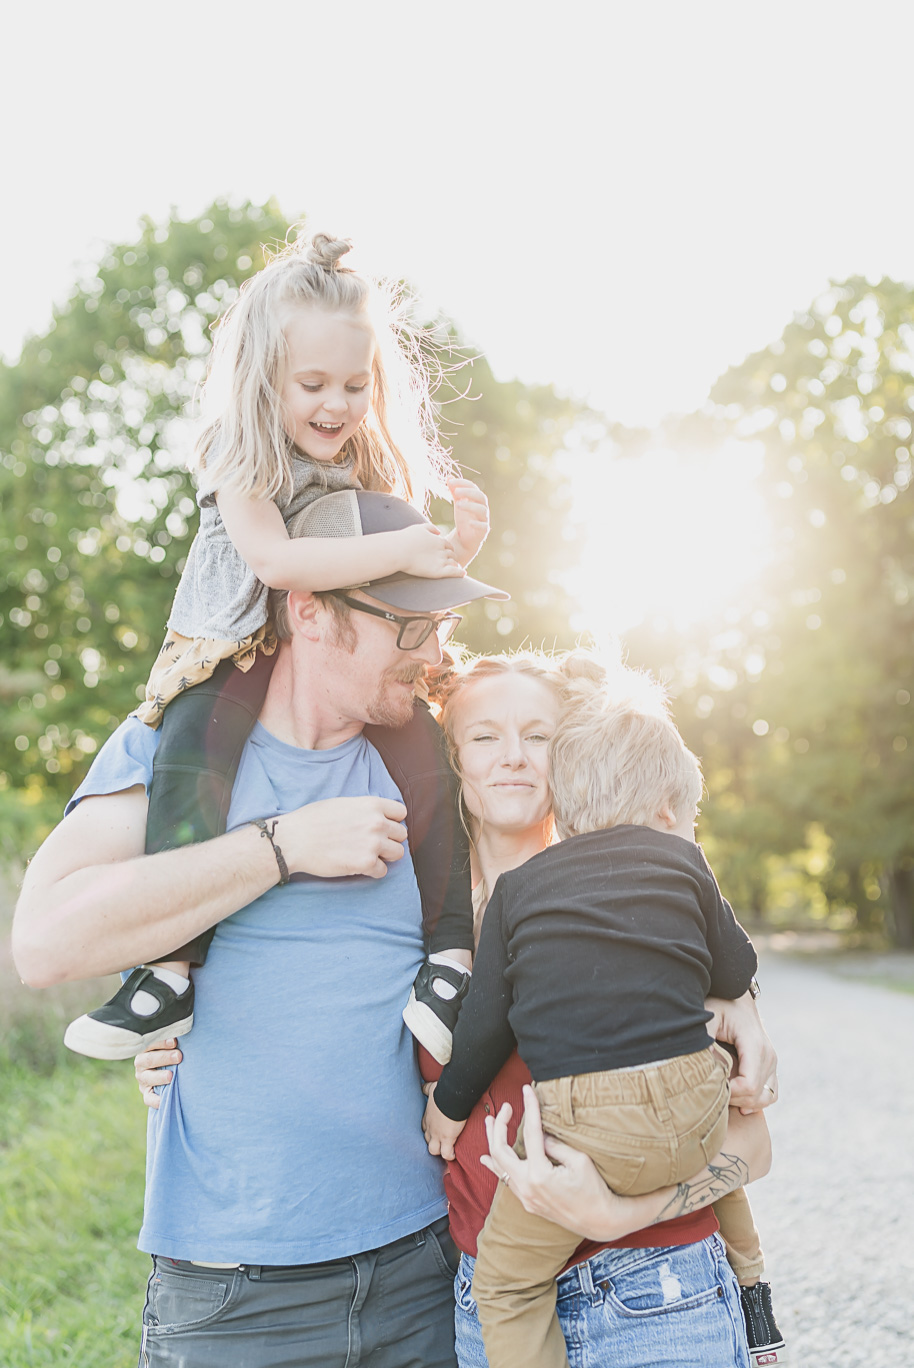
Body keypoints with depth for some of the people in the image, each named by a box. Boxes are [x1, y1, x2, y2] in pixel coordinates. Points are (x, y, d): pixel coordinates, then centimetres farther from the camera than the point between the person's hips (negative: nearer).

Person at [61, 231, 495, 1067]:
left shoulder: (381, 467, 7)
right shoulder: (241, 460, -8)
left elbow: (407, 591, 11)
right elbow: (276, 562, -25)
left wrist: (457, 547, -11)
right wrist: (402, 550, -28)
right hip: (239, 653, -3)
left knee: (428, 763, -21)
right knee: (193, 758, -31)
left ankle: (453, 953, -14)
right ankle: (170, 973, -30)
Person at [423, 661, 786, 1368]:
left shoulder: (517, 887, 10)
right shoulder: (682, 860, 11)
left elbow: (487, 1021, 9)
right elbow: (737, 973, 19)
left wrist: (450, 1103, 25)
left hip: (584, 1135, -3)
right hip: (691, 1119, 3)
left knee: (506, 1281, 14)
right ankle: (753, 1299, 45)